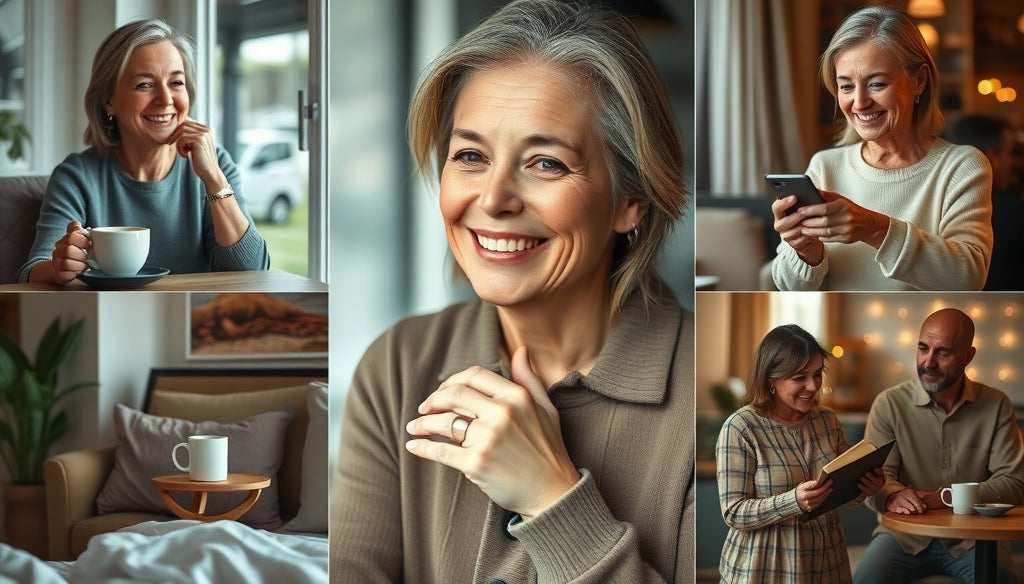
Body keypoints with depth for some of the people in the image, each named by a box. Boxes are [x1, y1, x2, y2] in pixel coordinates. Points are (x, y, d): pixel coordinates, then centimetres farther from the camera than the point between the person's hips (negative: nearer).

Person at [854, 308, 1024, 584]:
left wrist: (943, 498, -20)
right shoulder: (889, 403, -1)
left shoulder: (996, 406, 2)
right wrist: (893, 496, -34)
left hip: (971, 536, 1)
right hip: (904, 534, -1)